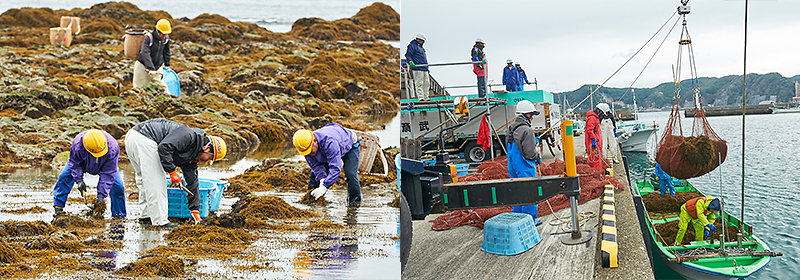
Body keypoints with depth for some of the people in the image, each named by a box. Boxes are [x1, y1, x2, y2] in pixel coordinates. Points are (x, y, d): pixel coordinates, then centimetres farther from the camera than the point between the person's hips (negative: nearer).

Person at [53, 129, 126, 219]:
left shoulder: (113, 148, -42)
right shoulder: (77, 144, -39)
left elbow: (108, 173, -35)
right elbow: (75, 163, -17)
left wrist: (101, 195, -37)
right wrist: (79, 180, -27)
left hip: (104, 165, -1)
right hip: (83, 162, 1)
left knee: (118, 186, -17)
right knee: (64, 177, -12)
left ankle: (119, 215, -1)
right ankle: (58, 206, 7)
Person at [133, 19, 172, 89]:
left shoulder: (166, 38, -2)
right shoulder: (148, 38, -21)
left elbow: (166, 52, 17)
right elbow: (145, 54, -33)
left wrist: (167, 65, 23)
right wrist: (151, 69, -43)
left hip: (157, 67, 5)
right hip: (143, 67, -5)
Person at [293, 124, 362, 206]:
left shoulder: (330, 142, -48)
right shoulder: (306, 146, -26)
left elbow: (335, 168, -49)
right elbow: (316, 165, -19)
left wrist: (324, 187, -53)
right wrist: (322, 179, -38)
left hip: (350, 144, -6)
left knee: (350, 173, -24)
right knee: (315, 173, -2)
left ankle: (355, 200, -5)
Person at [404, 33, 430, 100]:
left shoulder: (421, 48, 28)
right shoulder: (412, 46, -1)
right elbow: (408, 55, -11)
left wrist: (427, 68, 32)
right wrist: (410, 62, -28)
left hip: (424, 69, 9)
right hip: (417, 69, -9)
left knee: (426, 83, 6)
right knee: (419, 83, -11)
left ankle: (426, 98, 9)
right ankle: (420, 98, -14)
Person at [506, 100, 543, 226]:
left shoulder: (511, 128, 9)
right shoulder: (527, 130, -19)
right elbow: (530, 153, -22)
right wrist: (538, 158, 0)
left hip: (512, 167, 9)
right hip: (524, 167, -8)